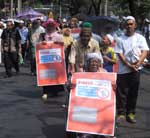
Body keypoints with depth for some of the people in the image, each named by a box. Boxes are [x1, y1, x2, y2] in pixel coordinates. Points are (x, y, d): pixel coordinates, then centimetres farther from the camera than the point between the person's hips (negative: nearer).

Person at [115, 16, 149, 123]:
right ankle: (121, 113, 5)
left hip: (136, 70, 1)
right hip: (123, 70, -1)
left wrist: (138, 63, -16)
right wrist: (129, 65, -13)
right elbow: (120, 54, -2)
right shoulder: (121, 40, 5)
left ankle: (130, 113, 14)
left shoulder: (140, 38, 7)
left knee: (133, 92, 5)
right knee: (121, 93, -1)